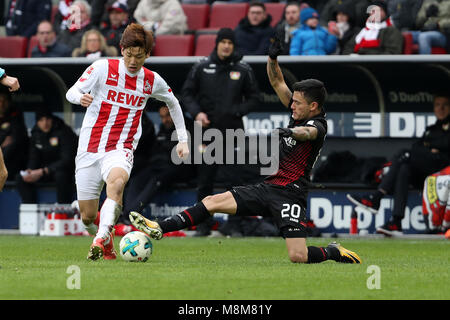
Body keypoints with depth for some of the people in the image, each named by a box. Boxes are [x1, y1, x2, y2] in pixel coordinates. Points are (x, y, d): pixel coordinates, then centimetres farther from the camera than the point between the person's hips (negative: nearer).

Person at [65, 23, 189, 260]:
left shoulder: (152, 81, 6)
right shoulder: (103, 67, -3)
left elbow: (173, 103, 25)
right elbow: (71, 92, -4)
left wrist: (182, 140, 23)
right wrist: (80, 98, -28)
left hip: (120, 150, 0)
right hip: (90, 149, 0)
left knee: (117, 181, -37)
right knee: (88, 217, -1)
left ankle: (99, 242, -44)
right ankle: (106, 241, 33)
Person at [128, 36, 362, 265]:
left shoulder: (318, 125, -10)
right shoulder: (299, 113, 13)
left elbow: (307, 132, -35)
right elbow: (277, 82, 19)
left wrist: (290, 131, -57)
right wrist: (273, 57, 2)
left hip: (290, 194, -8)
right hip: (267, 187, 8)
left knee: (298, 257, -19)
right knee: (213, 201, -3)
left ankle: (332, 252, 11)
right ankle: (160, 229, -4)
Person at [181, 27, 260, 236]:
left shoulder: (243, 70, 5)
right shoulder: (201, 68, 5)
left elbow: (253, 98, 9)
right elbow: (186, 93, 9)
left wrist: (237, 111, -9)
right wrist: (197, 113, -8)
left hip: (233, 131, -1)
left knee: (235, 178, -7)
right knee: (205, 180, 4)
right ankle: (204, 224, 12)